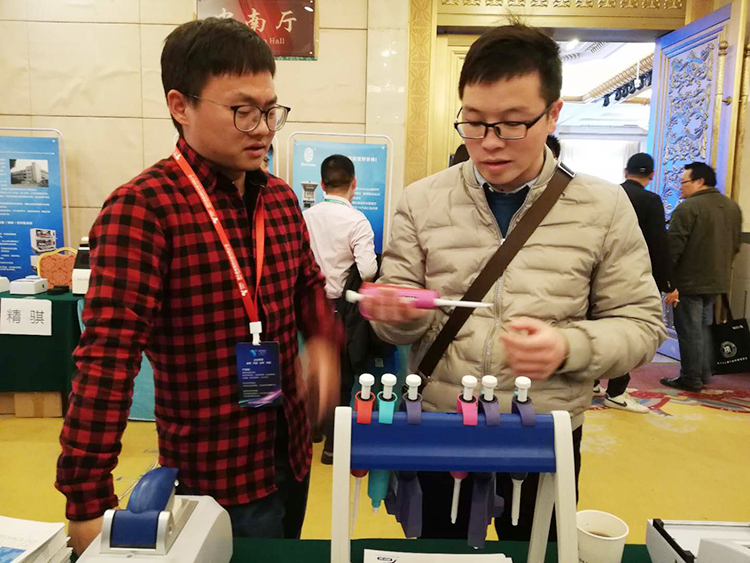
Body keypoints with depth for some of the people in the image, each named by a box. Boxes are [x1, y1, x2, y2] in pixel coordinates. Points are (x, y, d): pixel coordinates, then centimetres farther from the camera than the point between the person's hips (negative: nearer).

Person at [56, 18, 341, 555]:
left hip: (292, 453, 7)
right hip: (214, 476, -6)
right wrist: (87, 501, -22)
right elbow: (108, 356, -23)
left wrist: (324, 338, -7)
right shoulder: (142, 207, -20)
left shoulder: (281, 198, 1)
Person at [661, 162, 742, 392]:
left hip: (690, 280, -8)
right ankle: (704, 373, 26)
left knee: (689, 330, -1)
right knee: (705, 327, 19)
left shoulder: (688, 207, -16)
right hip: (717, 280, 8)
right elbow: (735, 245, 17)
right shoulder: (732, 207, 11)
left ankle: (691, 378, 4)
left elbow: (673, 245, -18)